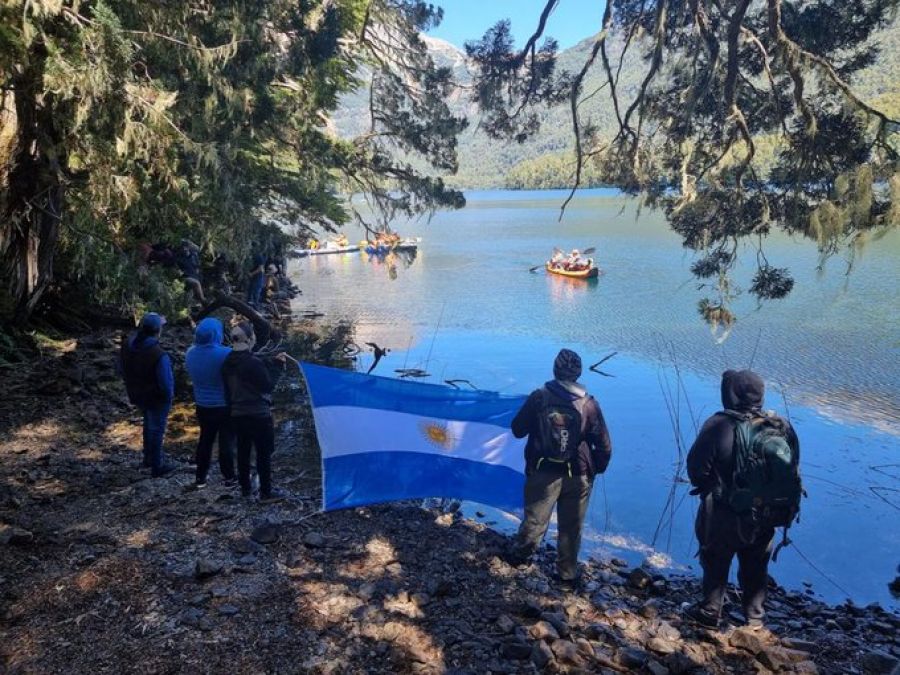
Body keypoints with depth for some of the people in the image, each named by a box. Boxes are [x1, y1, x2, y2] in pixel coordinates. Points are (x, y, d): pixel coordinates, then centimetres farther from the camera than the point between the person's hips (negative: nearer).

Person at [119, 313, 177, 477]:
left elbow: (123, 369, 4)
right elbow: (166, 381, -26)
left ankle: (149, 457, 46)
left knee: (149, 424, 29)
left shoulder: (127, 345, -12)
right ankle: (157, 466, 27)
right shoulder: (159, 356, -35)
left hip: (137, 395, 7)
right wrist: (169, 396, -6)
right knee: (156, 429, 12)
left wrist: (132, 388, 17)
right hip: (157, 398, -7)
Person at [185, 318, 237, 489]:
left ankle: (200, 477, 26)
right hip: (225, 406, -5)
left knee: (205, 440, 19)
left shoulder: (190, 354, -4)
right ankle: (229, 477, 17)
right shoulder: (226, 354, -24)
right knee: (226, 441, 8)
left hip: (203, 406, 5)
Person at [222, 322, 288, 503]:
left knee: (243, 451, 15)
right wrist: (277, 366, -6)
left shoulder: (227, 363, 4)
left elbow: (227, 389, 13)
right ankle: (266, 492, 7)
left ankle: (245, 488, 25)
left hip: (237, 414, 8)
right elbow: (268, 385, -14)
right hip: (258, 414, -8)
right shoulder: (253, 362, -21)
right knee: (264, 453, 2)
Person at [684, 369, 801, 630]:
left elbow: (696, 467, -18)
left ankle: (710, 611, 29)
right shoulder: (782, 427, -9)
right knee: (756, 567, 22)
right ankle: (755, 616, 34)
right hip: (764, 517, 4)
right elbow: (793, 473, 1)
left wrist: (707, 488, 3)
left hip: (723, 516, -4)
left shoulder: (719, 425, -24)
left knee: (716, 564, 16)